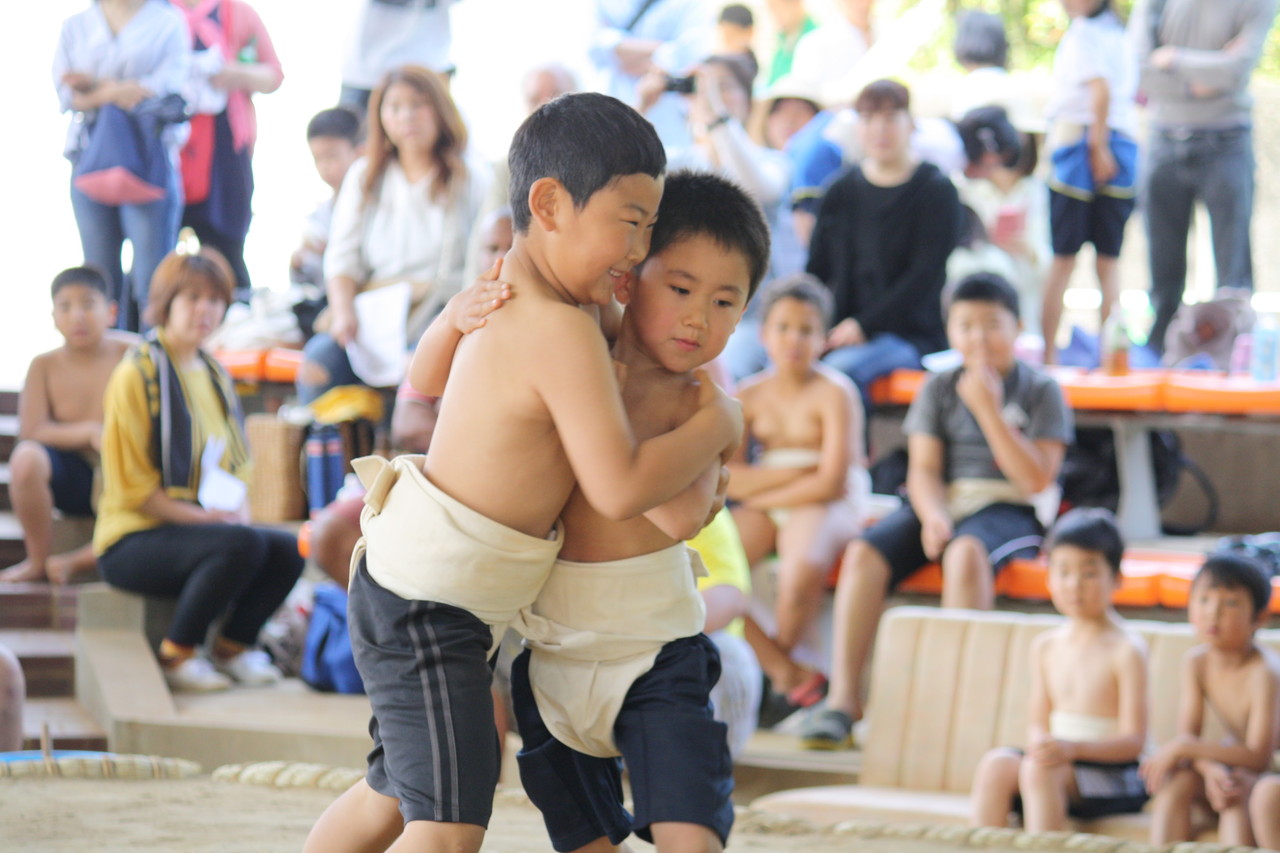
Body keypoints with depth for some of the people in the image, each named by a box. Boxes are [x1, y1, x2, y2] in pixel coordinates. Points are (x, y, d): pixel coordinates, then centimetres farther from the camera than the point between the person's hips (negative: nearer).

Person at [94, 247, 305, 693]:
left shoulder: (213, 373, 15)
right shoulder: (136, 375, -9)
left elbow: (235, 466, 22)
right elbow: (131, 488, -13)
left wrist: (238, 508, 0)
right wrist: (206, 517, -19)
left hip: (206, 526, 7)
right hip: (133, 542, -7)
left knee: (287, 550, -20)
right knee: (242, 545, -33)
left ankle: (234, 644, 1)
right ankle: (176, 655, -16)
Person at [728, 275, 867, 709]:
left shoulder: (834, 392, -4)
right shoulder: (749, 395, 9)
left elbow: (831, 483, -11)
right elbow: (728, 480, 0)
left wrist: (762, 495, -5)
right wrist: (798, 471, -10)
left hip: (825, 507, -5)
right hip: (762, 510, 5)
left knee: (803, 569, -38)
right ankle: (787, 673, -19)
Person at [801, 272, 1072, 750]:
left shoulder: (1041, 392, 4)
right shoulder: (939, 388, 13)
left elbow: (1036, 479, -6)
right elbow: (924, 468, 5)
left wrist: (987, 410, -11)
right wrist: (933, 515, -17)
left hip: (1006, 513, -3)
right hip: (939, 504, 4)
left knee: (966, 552, -39)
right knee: (863, 553, -25)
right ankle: (843, 697, -26)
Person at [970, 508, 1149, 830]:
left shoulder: (1125, 649, -8)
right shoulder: (1046, 646, 12)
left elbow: (1133, 741, -13)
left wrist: (1073, 748, -27)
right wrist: (1039, 743, -10)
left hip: (1112, 773, -6)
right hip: (1060, 761, 6)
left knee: (1039, 770, -33)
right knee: (995, 764, -22)